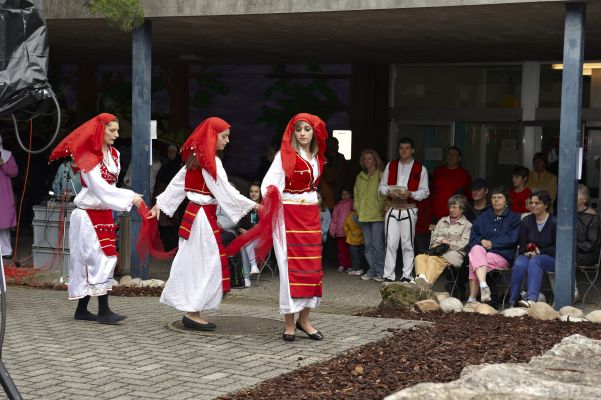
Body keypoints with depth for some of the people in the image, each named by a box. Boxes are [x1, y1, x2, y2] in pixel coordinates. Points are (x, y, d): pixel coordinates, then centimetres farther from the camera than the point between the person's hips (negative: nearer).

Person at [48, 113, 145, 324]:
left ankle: (82, 310, 14)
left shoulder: (114, 154, 10)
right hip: (89, 215, -7)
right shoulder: (88, 157, -13)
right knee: (99, 259, -10)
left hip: (104, 214, 7)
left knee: (106, 258, 7)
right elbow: (101, 188, -21)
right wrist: (130, 197, -25)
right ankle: (103, 310, -7)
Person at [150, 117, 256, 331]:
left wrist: (160, 204, 20)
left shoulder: (195, 157, 11)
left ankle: (191, 311, 13)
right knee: (207, 263, -4)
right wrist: (252, 205, -12)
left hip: (193, 213, 9)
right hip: (204, 216, -9)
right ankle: (193, 312, -2)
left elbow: (177, 182, 15)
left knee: (193, 263, 10)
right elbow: (226, 191, -16)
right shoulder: (210, 161, -14)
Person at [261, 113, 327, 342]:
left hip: (311, 216, 6)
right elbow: (269, 182, -19)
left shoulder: (317, 157, 10)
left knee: (312, 266, 5)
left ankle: (304, 319, 16)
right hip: (289, 214, -6)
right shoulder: (285, 155, -8)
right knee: (291, 266, -6)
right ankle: (289, 324, 0)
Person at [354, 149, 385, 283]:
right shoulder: (360, 177, 15)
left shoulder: (381, 175, -3)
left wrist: (383, 209, -11)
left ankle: (380, 272, -2)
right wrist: (357, 209, 12)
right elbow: (356, 194, 21)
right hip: (364, 215, 6)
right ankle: (371, 270, 13)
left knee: (377, 244, -8)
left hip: (377, 215, -6)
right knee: (368, 244, 8)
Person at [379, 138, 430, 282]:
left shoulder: (420, 169, 3)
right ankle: (388, 276, 2)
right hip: (392, 209, 2)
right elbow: (382, 186, 13)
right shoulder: (390, 166, 12)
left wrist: (410, 194, -17)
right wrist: (389, 191, -9)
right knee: (390, 244, -1)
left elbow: (425, 192, 1)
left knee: (407, 244, 3)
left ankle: (407, 275, 10)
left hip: (409, 209, -2)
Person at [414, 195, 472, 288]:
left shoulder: (467, 225, 12)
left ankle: (427, 282, -58)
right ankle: (421, 278, -55)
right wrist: (442, 240, 1)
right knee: (420, 257, -29)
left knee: (434, 259, -37)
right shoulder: (442, 221, 30)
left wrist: (449, 244, -7)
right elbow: (434, 237, 21)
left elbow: (464, 243, 0)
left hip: (454, 253, -5)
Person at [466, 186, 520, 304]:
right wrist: (481, 241, -8)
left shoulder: (513, 218, 14)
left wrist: (492, 243, -8)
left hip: (502, 257, -3)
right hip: (481, 251, 3)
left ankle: (472, 298, -39)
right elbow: (473, 237, 14)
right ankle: (483, 286, -49)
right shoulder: (483, 217, 24)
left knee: (474, 262, -33)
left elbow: (511, 239, -1)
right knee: (476, 249, -36)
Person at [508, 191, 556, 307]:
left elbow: (556, 248, -5)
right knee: (519, 264, -32)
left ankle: (531, 299, -53)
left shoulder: (554, 222, -2)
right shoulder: (526, 221, 10)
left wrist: (539, 252, -14)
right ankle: (511, 301, -34)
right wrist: (528, 251, -10)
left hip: (550, 258, -3)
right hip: (529, 256, 3)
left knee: (534, 262, -37)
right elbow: (522, 246, 12)